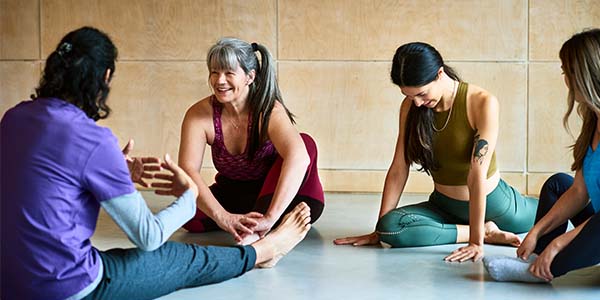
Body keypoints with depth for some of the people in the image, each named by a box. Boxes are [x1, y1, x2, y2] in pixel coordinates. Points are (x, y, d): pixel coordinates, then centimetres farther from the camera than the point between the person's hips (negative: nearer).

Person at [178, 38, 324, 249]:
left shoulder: (269, 111, -24)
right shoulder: (199, 115, -16)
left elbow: (299, 157, -42)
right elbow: (188, 170, -28)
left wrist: (270, 216, -54)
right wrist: (223, 216, -44)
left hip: (276, 196, -2)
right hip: (236, 196, 2)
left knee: (306, 142, -30)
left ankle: (255, 230, -41)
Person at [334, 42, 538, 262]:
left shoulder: (482, 103, -22)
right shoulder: (410, 106, -8)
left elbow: (477, 174, -29)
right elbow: (399, 169, -8)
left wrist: (476, 241, -32)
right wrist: (379, 231, -10)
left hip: (492, 202, -2)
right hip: (444, 206, 2)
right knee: (390, 227, -25)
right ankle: (487, 231, -9)